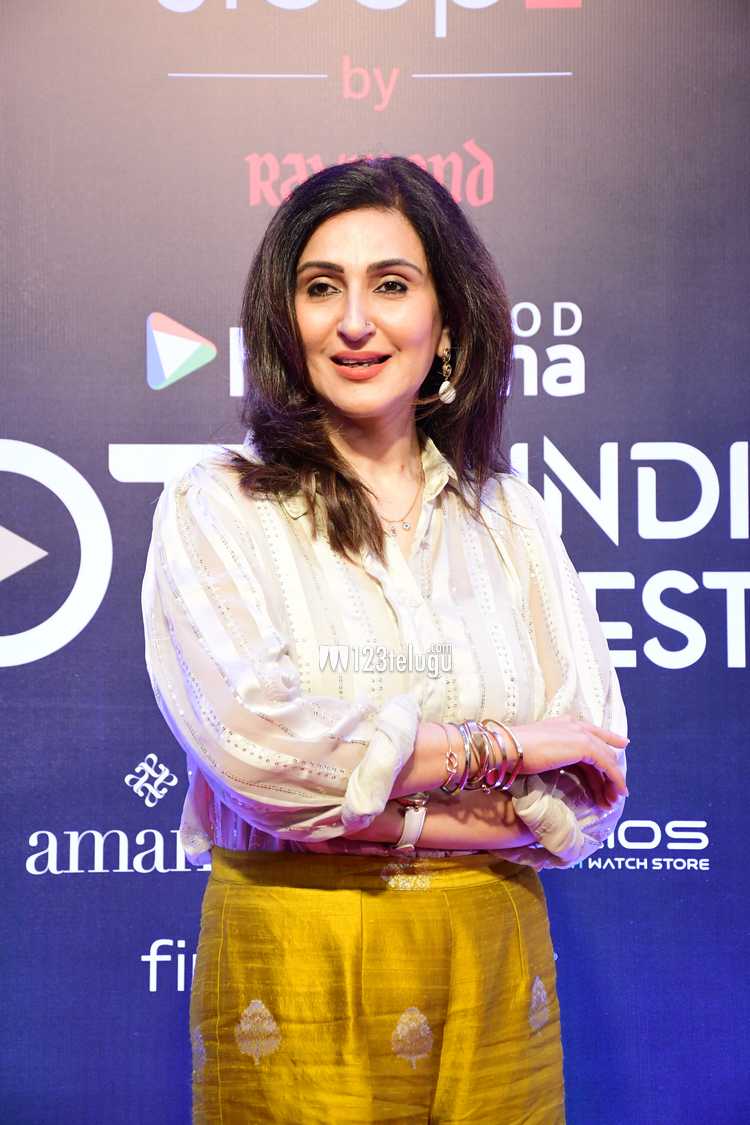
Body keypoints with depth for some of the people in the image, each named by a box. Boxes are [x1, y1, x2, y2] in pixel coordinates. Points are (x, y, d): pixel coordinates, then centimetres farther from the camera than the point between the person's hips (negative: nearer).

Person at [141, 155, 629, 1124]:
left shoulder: (509, 515, 4)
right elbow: (257, 741, -20)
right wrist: (506, 745, -12)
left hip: (492, 962, 3)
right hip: (290, 963, -2)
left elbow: (590, 792, -3)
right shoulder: (213, 508, -4)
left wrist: (367, 810, -15)